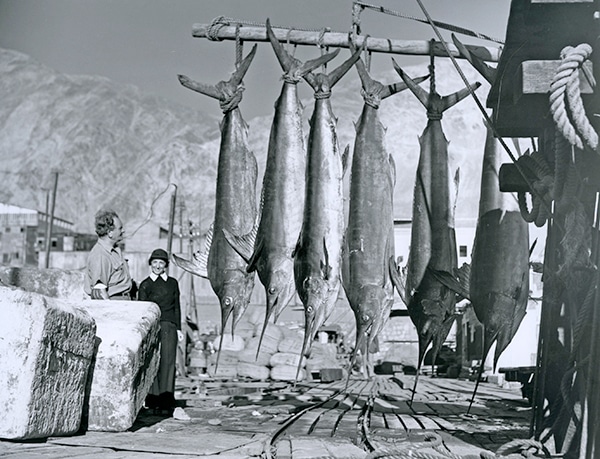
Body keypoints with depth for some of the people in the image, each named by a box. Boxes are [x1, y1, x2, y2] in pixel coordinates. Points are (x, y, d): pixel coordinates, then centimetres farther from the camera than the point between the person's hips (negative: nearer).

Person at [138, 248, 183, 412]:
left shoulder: (173, 283, 16)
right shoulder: (145, 285, 9)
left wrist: (178, 328, 13)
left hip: (169, 326, 2)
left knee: (168, 360, -8)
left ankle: (166, 397, -8)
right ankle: (153, 399, -1)